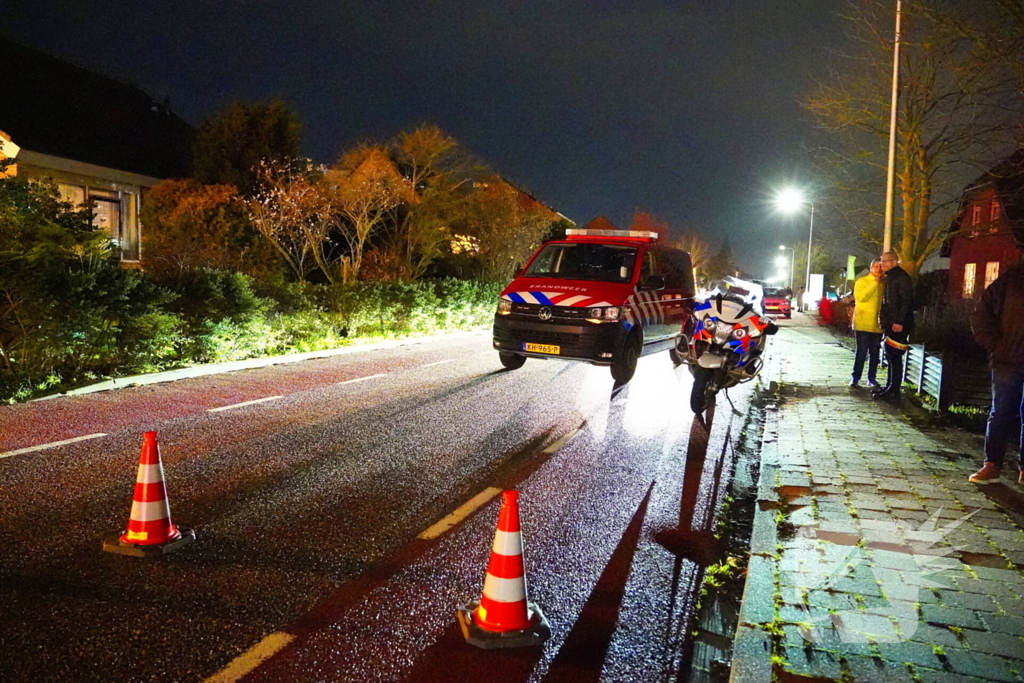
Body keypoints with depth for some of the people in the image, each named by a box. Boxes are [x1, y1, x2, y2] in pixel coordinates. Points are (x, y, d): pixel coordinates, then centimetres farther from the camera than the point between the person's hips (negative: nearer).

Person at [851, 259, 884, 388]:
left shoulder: (883, 284, 11)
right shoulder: (861, 281, -1)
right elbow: (860, 297, -18)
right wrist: (875, 283, -16)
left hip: (877, 325, 4)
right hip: (863, 324, -4)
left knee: (874, 353, 7)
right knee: (861, 352, -4)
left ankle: (871, 378, 14)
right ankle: (855, 377, 4)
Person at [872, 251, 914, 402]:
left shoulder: (902, 277, -11)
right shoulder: (888, 278, 19)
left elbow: (906, 301, -18)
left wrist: (899, 321, -23)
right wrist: (884, 320, 16)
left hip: (898, 324, -10)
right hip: (890, 323, 10)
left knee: (895, 357, -9)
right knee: (890, 356, 13)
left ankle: (894, 392, -7)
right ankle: (890, 388, 20)